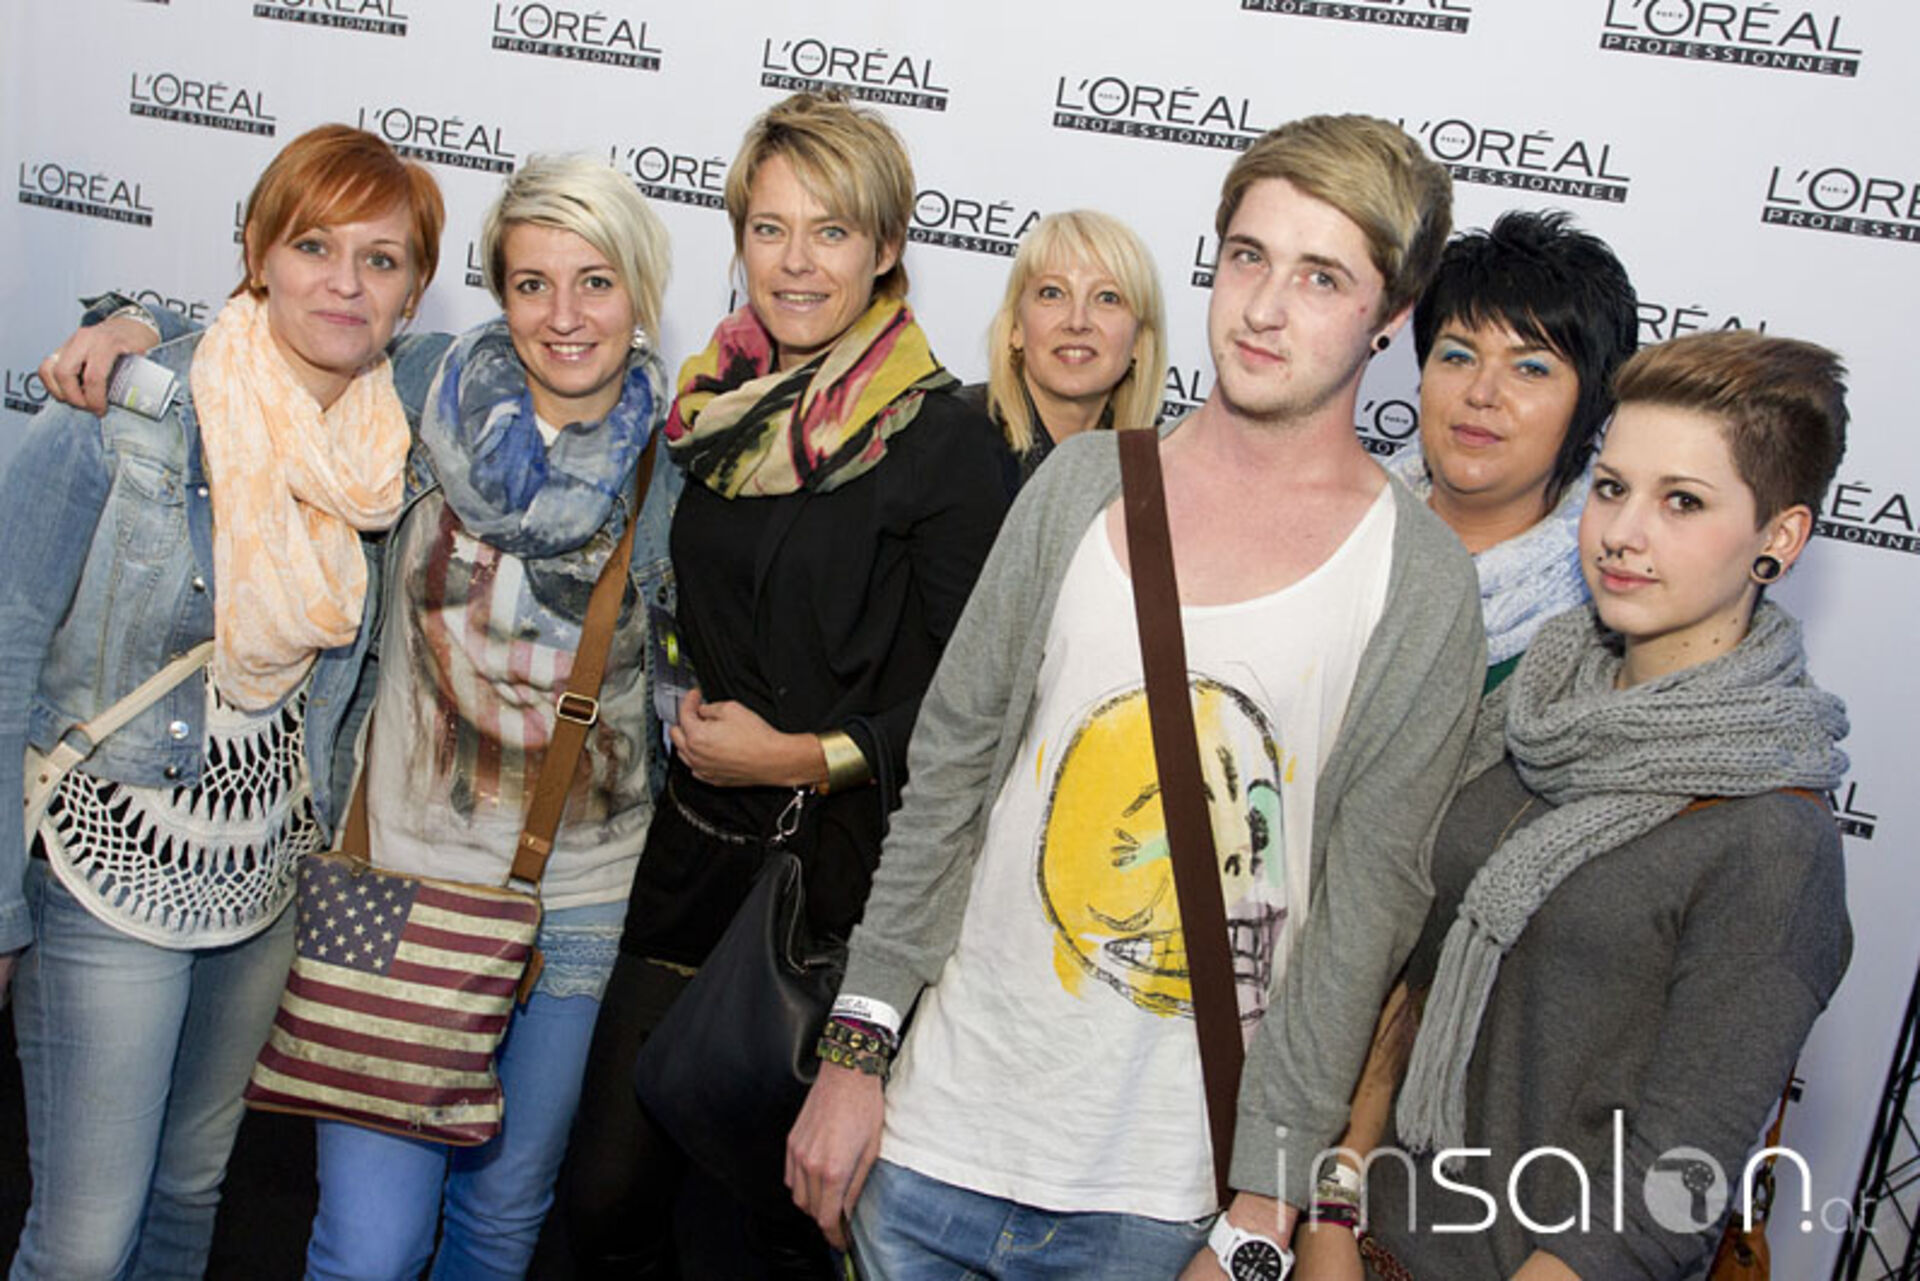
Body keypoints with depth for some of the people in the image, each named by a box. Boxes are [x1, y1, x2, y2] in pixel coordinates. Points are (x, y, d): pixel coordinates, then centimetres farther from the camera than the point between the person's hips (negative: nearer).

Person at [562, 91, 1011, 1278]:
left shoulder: (943, 440, -11)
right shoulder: (715, 409, 7)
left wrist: (806, 757, -13)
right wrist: (695, 717, 8)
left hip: (846, 876, -5)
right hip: (697, 856, 5)